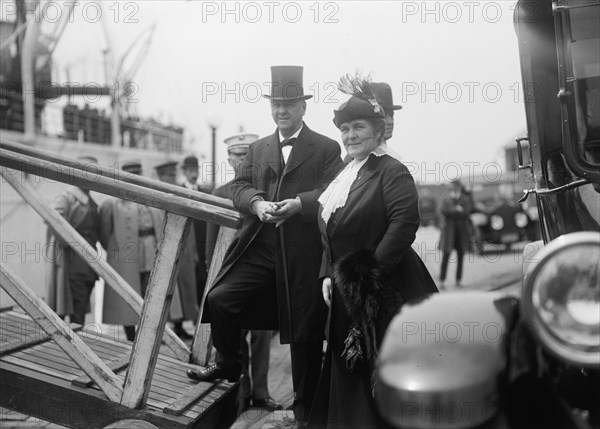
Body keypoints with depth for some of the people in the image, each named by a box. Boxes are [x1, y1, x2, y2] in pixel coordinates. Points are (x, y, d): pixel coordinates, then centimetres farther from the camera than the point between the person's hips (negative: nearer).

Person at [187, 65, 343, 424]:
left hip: (304, 255, -4)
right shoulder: (258, 148, 17)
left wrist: (300, 203, -23)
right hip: (259, 250, 4)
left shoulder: (326, 148, 3)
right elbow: (240, 186, 8)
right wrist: (256, 203, -14)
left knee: (305, 329, 4)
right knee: (219, 300, -8)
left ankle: (305, 406, 22)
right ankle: (230, 364, 19)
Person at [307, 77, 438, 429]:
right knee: (349, 370, 15)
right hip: (346, 292, 8)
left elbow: (405, 223, -23)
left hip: (386, 292, -8)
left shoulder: (392, 171, -10)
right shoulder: (344, 175, 15)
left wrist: (371, 272, -21)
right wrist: (328, 275, 7)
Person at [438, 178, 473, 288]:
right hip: (449, 232, -1)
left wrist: (452, 212, -12)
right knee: (445, 256, -6)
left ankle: (458, 280, 10)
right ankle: (442, 280, -3)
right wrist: (457, 210, -11)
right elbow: (444, 211, -9)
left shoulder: (466, 201, 5)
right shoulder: (446, 201, 7)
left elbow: (466, 212, -9)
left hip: (462, 233, 1)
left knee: (460, 257, 3)